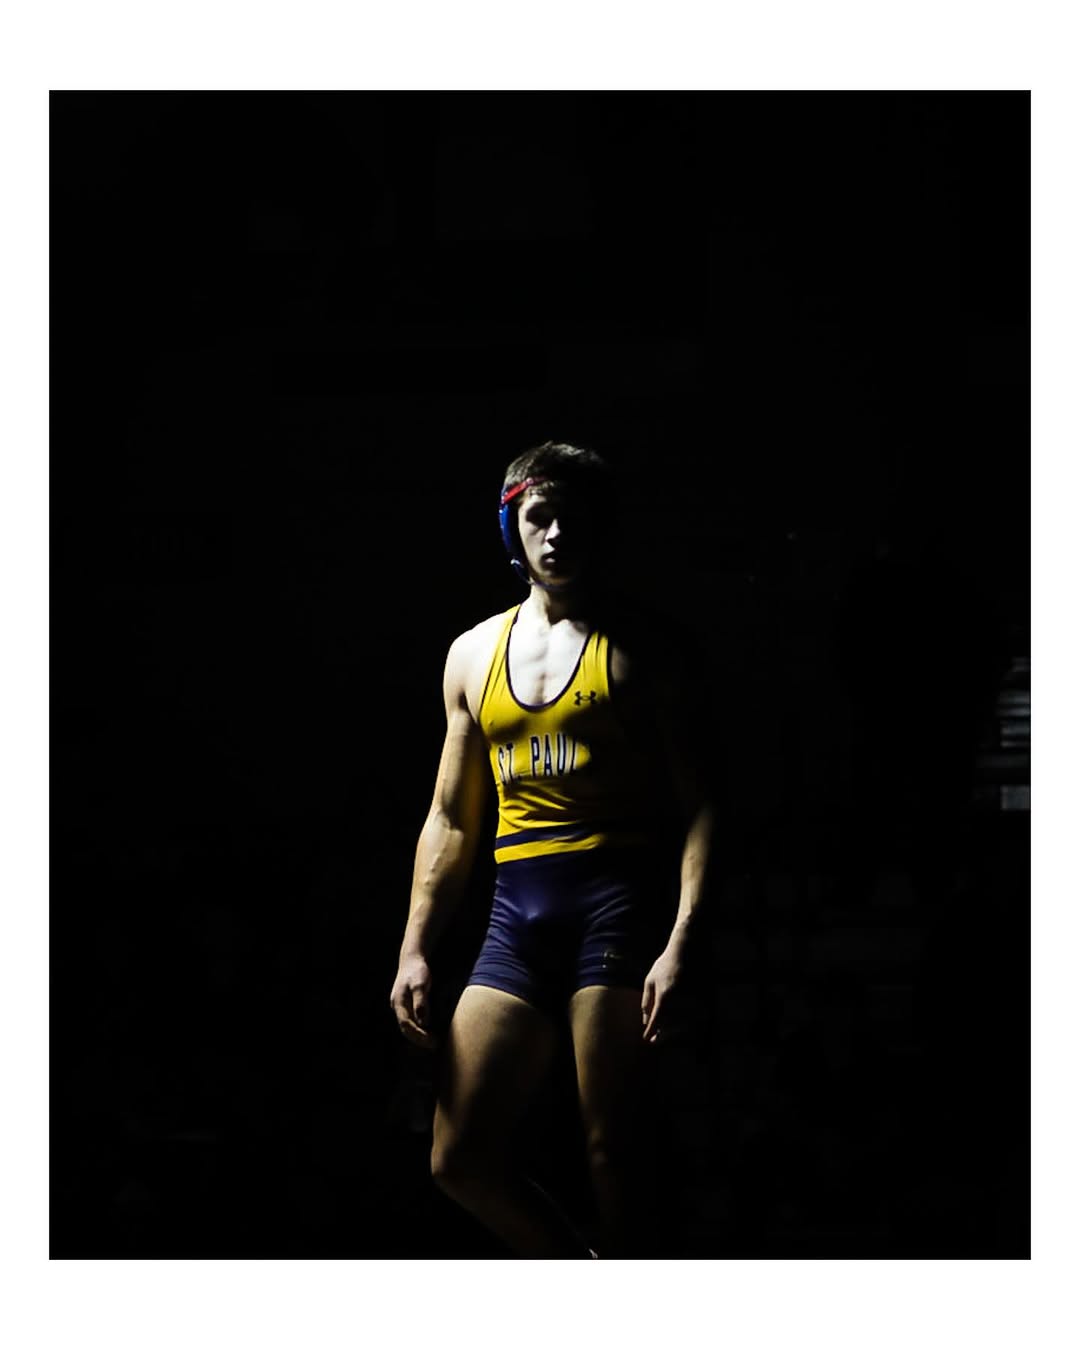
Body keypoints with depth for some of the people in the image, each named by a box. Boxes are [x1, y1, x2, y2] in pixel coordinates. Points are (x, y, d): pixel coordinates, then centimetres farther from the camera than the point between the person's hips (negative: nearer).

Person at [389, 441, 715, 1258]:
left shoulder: (639, 651, 2)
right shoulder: (474, 654, 18)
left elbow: (698, 801, -4)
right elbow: (450, 820, 21)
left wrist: (681, 940, -16)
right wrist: (415, 949, 12)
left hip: (615, 900, -5)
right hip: (517, 914, 5)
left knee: (614, 1149, -6)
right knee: (463, 1160, 1)